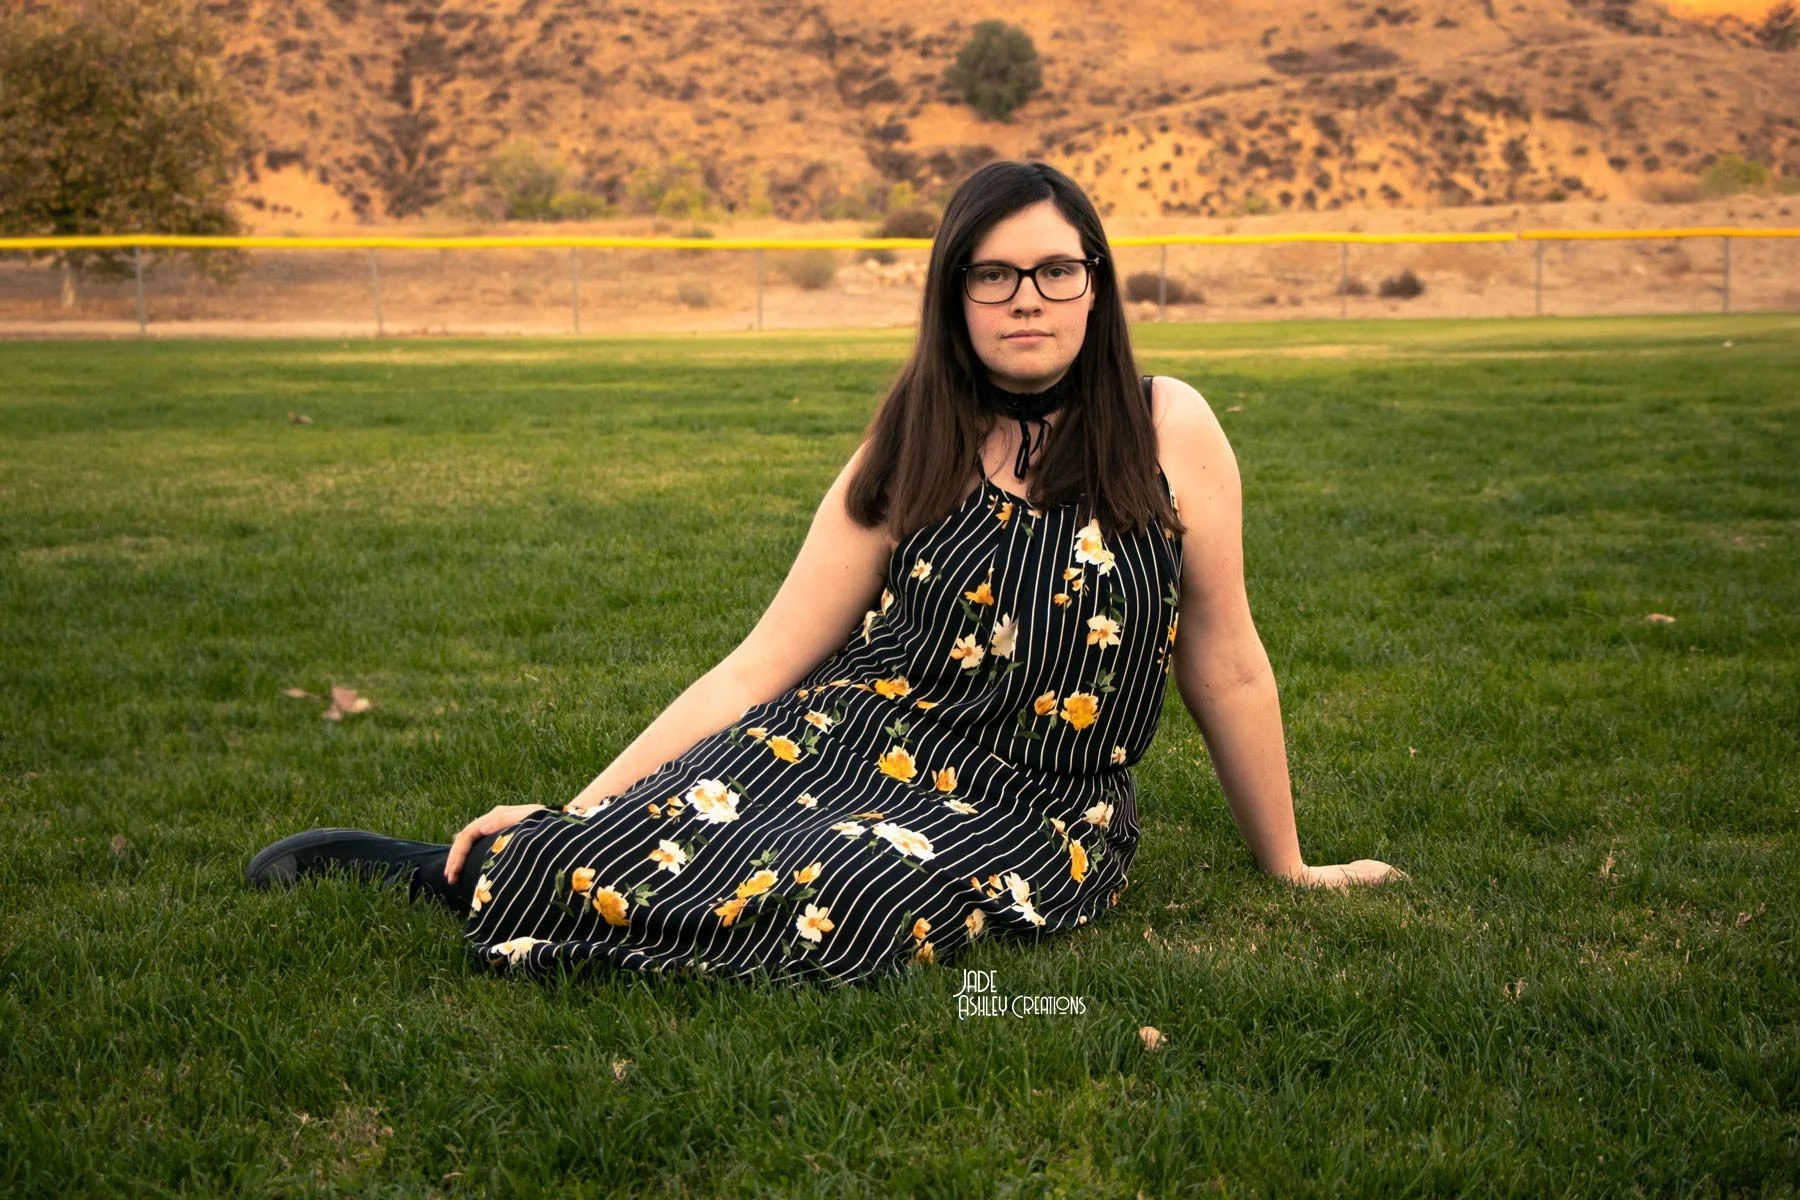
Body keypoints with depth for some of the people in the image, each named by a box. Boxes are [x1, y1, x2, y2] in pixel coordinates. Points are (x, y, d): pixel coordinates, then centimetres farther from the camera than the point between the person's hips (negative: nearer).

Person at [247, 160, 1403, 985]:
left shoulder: (1168, 428, -3)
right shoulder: (911, 451, 4)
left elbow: (1227, 667, 4)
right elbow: (760, 665, 1)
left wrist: (1290, 869, 12)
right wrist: (574, 805, -7)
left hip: (1033, 811, -1)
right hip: (846, 737, 1)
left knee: (841, 900, -34)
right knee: (592, 859, -30)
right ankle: (480, 870, 1)